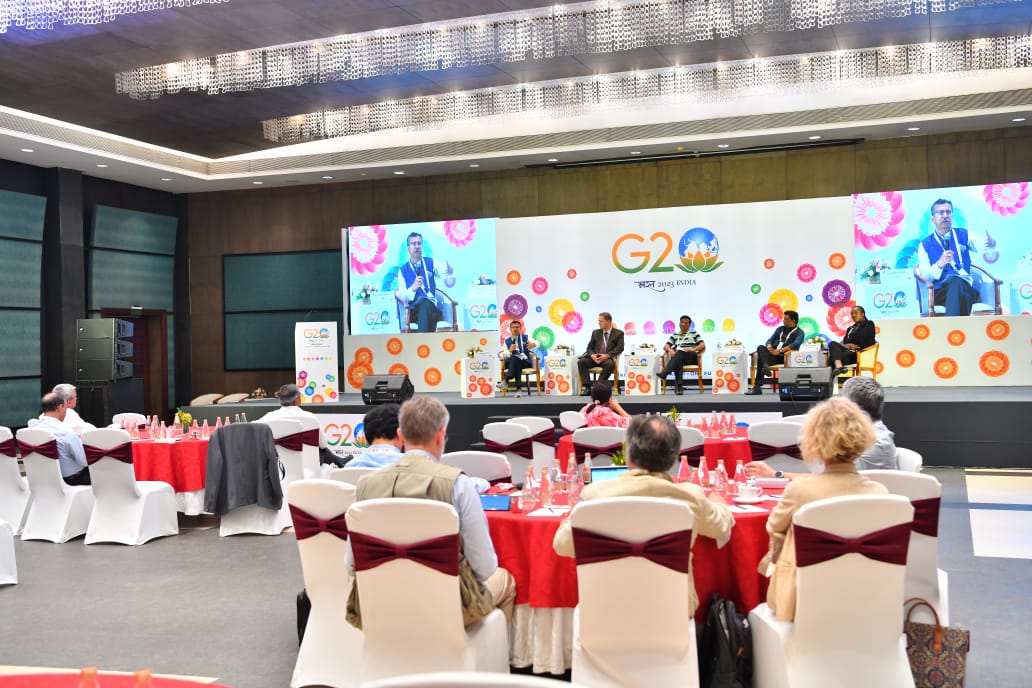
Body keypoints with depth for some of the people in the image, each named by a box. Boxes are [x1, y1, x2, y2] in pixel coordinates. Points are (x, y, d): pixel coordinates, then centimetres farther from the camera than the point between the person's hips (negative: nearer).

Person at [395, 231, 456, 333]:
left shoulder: (431, 263, 10)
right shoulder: (403, 270, 9)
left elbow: (449, 283, 2)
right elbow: (403, 297, 0)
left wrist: (450, 274, -21)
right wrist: (413, 288, -20)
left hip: (433, 308, 1)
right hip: (414, 311, -1)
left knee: (425, 302, -37)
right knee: (424, 302, -37)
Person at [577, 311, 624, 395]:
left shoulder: (618, 333, 8)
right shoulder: (596, 333, 20)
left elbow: (620, 348, -4)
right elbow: (590, 347, 15)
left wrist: (607, 355, -20)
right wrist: (592, 355, -10)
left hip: (608, 359, -3)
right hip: (595, 358, 4)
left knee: (609, 364, -39)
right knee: (581, 362, -26)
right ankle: (586, 386, -30)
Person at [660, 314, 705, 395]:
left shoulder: (694, 333, 23)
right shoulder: (675, 335, 29)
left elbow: (703, 345, 8)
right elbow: (666, 346, 16)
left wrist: (693, 349, -11)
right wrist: (670, 350, -8)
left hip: (692, 357, -1)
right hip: (679, 358, 1)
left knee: (680, 353, -37)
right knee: (678, 361, -39)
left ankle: (664, 374, -53)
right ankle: (679, 385, -54)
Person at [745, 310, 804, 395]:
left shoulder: (799, 332, 7)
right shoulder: (780, 329, 26)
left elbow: (795, 345, -13)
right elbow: (770, 340, 17)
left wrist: (780, 351, -23)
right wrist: (769, 347, -9)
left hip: (784, 357, -6)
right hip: (773, 354, 6)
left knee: (761, 359, -33)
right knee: (761, 348, -29)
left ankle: (757, 387, -35)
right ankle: (765, 366, -52)